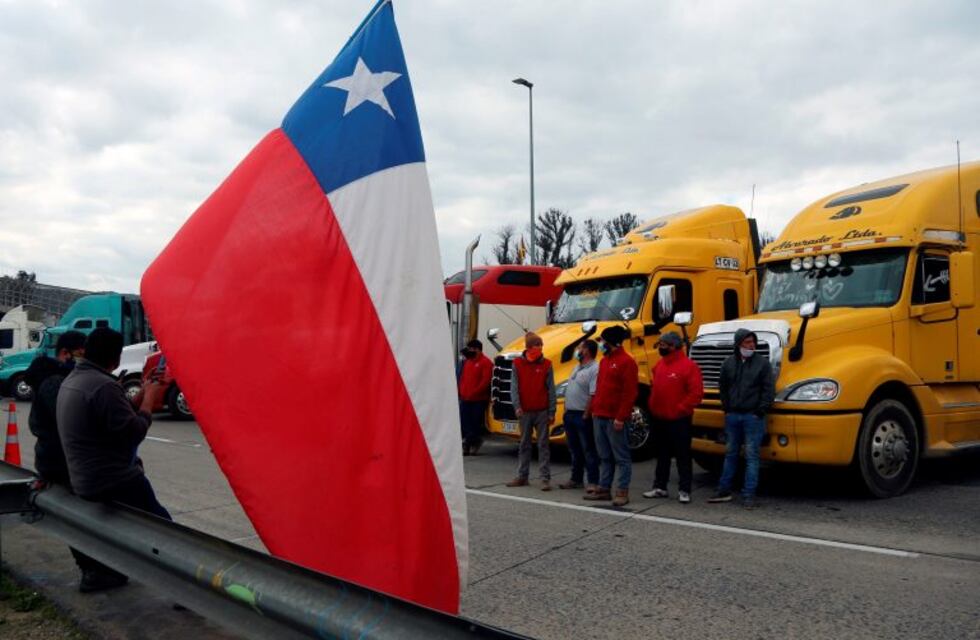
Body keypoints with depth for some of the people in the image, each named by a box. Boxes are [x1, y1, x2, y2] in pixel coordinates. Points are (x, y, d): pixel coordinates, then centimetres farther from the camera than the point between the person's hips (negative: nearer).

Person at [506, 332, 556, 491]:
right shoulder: (518, 363, 1)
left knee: (543, 445, 1)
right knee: (524, 444, 11)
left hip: (542, 412, -2)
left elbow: (551, 389, -1)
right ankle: (522, 476, 20)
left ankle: (545, 478, 2)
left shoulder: (546, 364, -1)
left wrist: (552, 412, -4)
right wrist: (517, 406, -15)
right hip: (525, 412, 2)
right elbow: (514, 386, -2)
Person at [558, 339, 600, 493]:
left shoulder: (594, 369, -15)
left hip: (582, 416, -9)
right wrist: (566, 411, 14)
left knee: (589, 450, -2)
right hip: (570, 414, 9)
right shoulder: (577, 367, 15)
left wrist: (585, 416, -21)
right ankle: (576, 479, 26)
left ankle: (593, 482, 4)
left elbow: (593, 396, -21)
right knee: (574, 450, 16)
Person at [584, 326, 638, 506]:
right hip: (599, 416, 9)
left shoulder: (627, 361, -10)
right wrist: (595, 409, 14)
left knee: (621, 456, -1)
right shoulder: (604, 360, 17)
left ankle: (622, 492, 3)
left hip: (614, 419, -9)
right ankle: (604, 489, 21)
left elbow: (629, 393, -15)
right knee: (604, 456, 14)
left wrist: (621, 417, -19)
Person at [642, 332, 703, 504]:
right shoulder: (659, 365, 10)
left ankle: (684, 490, 9)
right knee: (662, 455, 15)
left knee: (683, 456, 2)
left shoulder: (688, 366, -12)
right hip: (659, 419, 7)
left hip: (679, 420, -7)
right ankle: (660, 487, 24)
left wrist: (679, 409, -16)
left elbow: (696, 393, -15)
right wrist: (652, 405, 9)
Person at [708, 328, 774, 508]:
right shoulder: (729, 363, 6)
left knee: (751, 456, 0)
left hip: (753, 417, -4)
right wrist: (727, 407, 8)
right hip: (732, 416, 4)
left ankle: (749, 495, 5)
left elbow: (768, 390, -5)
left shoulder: (762, 363, -4)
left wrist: (760, 411, -10)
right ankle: (724, 491, 20)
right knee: (730, 454, 12)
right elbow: (722, 387, 15)